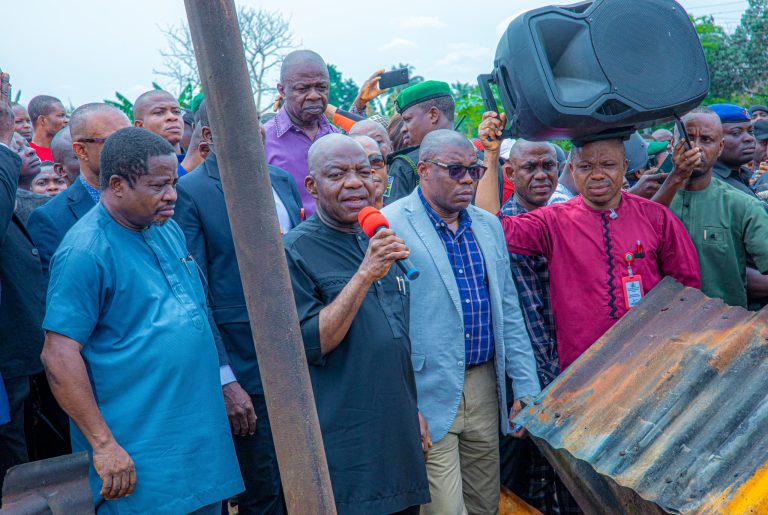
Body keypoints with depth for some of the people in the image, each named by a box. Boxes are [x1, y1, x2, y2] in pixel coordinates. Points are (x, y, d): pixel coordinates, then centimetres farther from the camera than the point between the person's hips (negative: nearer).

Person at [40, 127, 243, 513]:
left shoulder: (168, 230, 8)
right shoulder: (86, 251, -16)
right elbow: (58, 355, -18)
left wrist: (224, 385, 15)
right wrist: (103, 446, -19)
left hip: (202, 434, 8)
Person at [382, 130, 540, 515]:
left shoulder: (489, 225, 11)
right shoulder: (389, 226, -11)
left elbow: (508, 312, 13)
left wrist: (527, 389, 9)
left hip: (485, 386, 6)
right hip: (428, 395, -6)